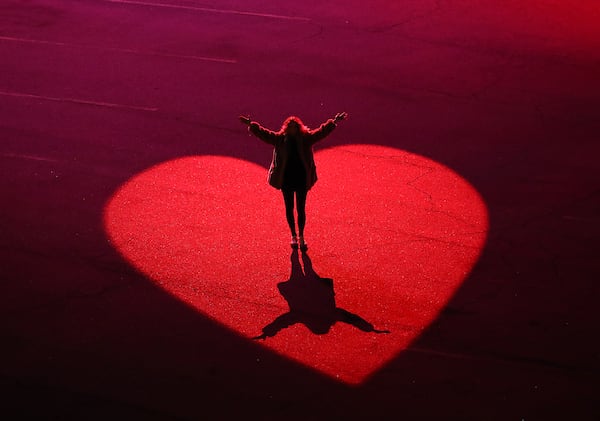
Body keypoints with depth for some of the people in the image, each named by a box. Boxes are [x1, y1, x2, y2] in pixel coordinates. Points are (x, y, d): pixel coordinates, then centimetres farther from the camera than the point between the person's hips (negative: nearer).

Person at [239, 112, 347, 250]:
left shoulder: (306, 138, -3)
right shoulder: (280, 139, -3)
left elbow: (321, 132, -4)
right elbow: (263, 133, -3)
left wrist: (334, 122, -12)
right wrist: (251, 125, -11)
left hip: (302, 180, 0)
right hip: (286, 180, 1)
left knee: (301, 209, 6)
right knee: (289, 209, 11)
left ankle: (301, 237, 20)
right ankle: (293, 236, 27)